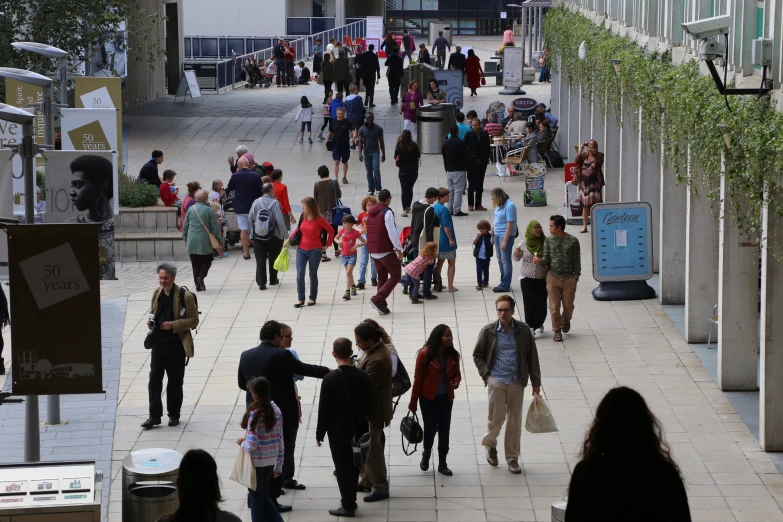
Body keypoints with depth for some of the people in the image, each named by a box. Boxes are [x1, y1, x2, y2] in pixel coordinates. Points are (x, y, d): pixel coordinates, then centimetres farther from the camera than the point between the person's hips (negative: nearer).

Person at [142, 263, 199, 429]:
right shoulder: (157, 293, 8)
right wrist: (151, 322, -1)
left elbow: (194, 320, -9)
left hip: (176, 345, -4)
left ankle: (174, 415, 20)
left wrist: (173, 325, -20)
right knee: (154, 378, -1)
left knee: (175, 381, 7)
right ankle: (154, 416, 3)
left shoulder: (184, 296, -11)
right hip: (158, 343, 4)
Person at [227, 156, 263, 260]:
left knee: (244, 230, 3)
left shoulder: (235, 176, -11)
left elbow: (230, 188, 5)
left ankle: (246, 253, 3)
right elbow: (260, 192, -2)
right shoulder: (256, 176, -7)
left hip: (241, 207, -1)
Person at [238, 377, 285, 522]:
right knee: (263, 493, 21)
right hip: (271, 460, 6)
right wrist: (279, 465, 14)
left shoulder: (255, 413, -19)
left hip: (257, 461, -6)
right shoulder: (276, 410, 0)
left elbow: (251, 445, -22)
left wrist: (242, 443, 0)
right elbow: (280, 440, 6)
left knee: (256, 495, 9)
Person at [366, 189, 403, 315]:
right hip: (386, 251, -8)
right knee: (395, 276, 0)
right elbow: (392, 232, -20)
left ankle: (382, 306, 12)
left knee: (382, 277, 15)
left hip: (373, 251, 8)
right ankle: (378, 299, -14)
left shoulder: (370, 212, 12)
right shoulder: (387, 212, -14)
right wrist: (398, 248, -16)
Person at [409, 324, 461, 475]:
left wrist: (456, 382, -14)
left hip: (446, 398, 4)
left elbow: (457, 374, 11)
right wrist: (413, 401, -5)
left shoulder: (453, 355, -3)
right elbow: (418, 378, -8)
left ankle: (442, 463, 17)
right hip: (428, 398, -4)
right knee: (431, 427, -1)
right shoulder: (424, 354, -14)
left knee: (444, 429, 6)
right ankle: (426, 453, 30)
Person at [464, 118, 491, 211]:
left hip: (482, 162, 2)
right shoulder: (468, 135, -4)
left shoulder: (485, 135, 2)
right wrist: (467, 159, -8)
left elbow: (488, 148, 8)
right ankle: (470, 204, 9)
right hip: (471, 162, -2)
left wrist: (486, 159, 2)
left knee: (480, 184, 7)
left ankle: (478, 204, 14)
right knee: (471, 184, 1)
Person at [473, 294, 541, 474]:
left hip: (517, 381, 2)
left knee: (515, 421, 6)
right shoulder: (488, 331, -2)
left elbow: (532, 356, 6)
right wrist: (485, 374, -5)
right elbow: (477, 355, 8)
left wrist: (535, 382, 6)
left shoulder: (523, 331, 0)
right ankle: (490, 444, 22)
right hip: (496, 380, -1)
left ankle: (512, 458, 18)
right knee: (497, 417, -8)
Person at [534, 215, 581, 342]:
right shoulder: (549, 240, -1)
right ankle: (557, 330, 16)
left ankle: (566, 320, 41)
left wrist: (576, 277, -4)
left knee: (568, 305, 11)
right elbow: (546, 259, 1)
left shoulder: (573, 241, -7)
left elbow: (577, 260, -1)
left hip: (569, 279, -1)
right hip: (553, 278, 1)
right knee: (554, 307, 2)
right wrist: (540, 261, -22)